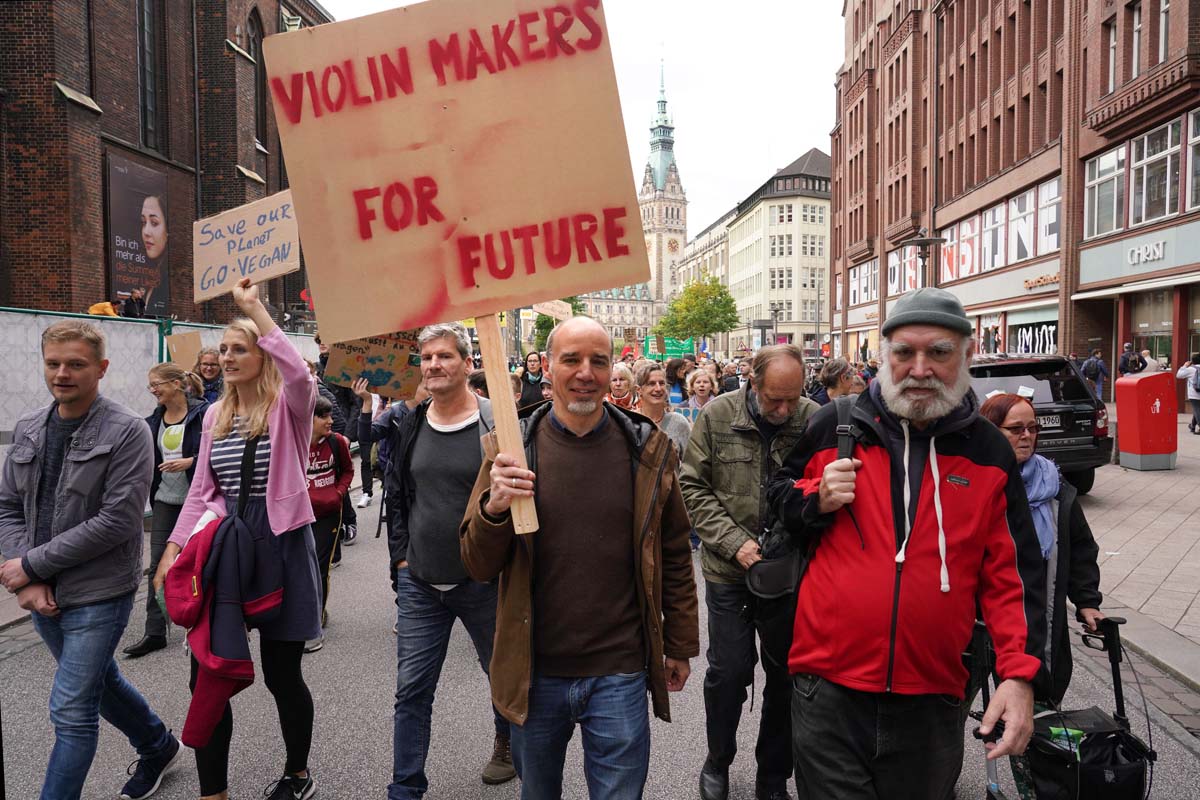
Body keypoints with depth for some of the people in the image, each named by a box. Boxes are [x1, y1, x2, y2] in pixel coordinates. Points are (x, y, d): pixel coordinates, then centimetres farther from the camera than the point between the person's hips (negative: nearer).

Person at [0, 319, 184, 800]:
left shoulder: (127, 432, -15)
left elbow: (117, 521, -20)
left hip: (98, 595, -7)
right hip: (42, 594, 7)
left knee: (72, 711, -2)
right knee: (99, 681, 23)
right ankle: (159, 749, 45)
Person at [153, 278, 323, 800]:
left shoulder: (289, 405, -7)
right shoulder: (216, 415, 10)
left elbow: (299, 372, -32)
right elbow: (201, 491, 14)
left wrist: (254, 307, -26)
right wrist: (174, 548, 6)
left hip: (282, 542, -5)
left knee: (281, 672, 7)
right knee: (205, 675, 6)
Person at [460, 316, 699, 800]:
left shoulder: (649, 450, -4)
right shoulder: (510, 447, -5)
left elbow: (675, 556, 6)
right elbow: (478, 567, -4)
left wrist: (680, 646, 9)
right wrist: (493, 507, -24)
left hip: (619, 676, -1)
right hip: (534, 674, 1)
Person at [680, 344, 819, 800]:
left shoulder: (815, 420, -7)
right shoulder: (717, 416, -7)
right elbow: (693, 488, -4)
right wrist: (734, 542, -13)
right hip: (730, 572, -1)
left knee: (786, 676, 13)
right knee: (728, 671, 7)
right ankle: (718, 762, 34)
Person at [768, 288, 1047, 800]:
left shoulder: (989, 451, 0)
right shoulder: (834, 426, -3)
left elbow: (1012, 575, 2)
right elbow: (779, 496, 11)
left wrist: (1019, 673, -8)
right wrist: (817, 500, -11)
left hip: (933, 700, 2)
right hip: (828, 686, -1)